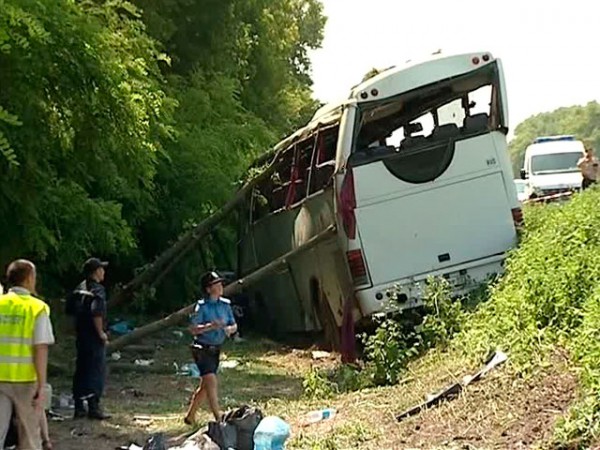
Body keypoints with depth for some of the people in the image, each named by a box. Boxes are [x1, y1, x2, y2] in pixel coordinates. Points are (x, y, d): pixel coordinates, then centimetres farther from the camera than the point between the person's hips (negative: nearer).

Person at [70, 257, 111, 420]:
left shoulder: (80, 288, 10)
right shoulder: (98, 290, -15)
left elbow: (70, 309, 14)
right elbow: (97, 313, -26)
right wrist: (101, 332, -17)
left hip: (81, 335, 8)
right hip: (94, 337, -8)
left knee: (81, 370, 12)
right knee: (96, 371, -2)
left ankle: (79, 408, 17)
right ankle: (94, 408, -1)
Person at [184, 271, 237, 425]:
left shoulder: (225, 304, 4)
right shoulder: (202, 306, -13)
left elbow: (234, 325, 10)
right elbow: (193, 329, -18)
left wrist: (229, 329, -13)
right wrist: (210, 326, -31)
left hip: (216, 350, 7)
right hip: (202, 349, -7)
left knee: (205, 386, 14)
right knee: (211, 383, -16)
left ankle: (190, 416, 28)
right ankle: (219, 419, -16)